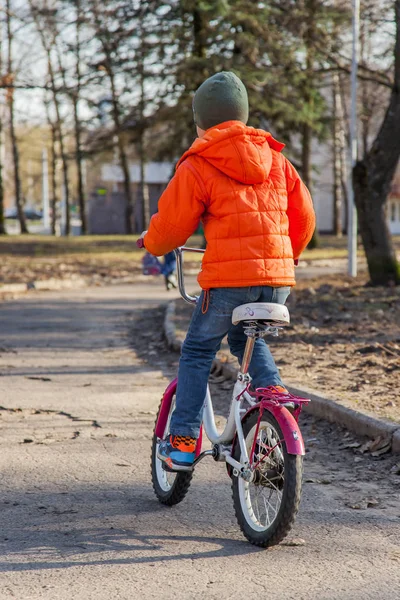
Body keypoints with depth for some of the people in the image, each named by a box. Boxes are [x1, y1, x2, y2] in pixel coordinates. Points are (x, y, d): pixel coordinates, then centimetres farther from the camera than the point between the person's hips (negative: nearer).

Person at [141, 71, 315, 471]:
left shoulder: (197, 167, -1)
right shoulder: (275, 158, 15)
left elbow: (171, 226, 4)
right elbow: (304, 215, 20)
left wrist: (152, 243, 27)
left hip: (228, 276, -5)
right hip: (278, 277, 5)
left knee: (197, 351, 11)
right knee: (246, 339, 29)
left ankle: (183, 442, 8)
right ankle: (271, 387, 6)